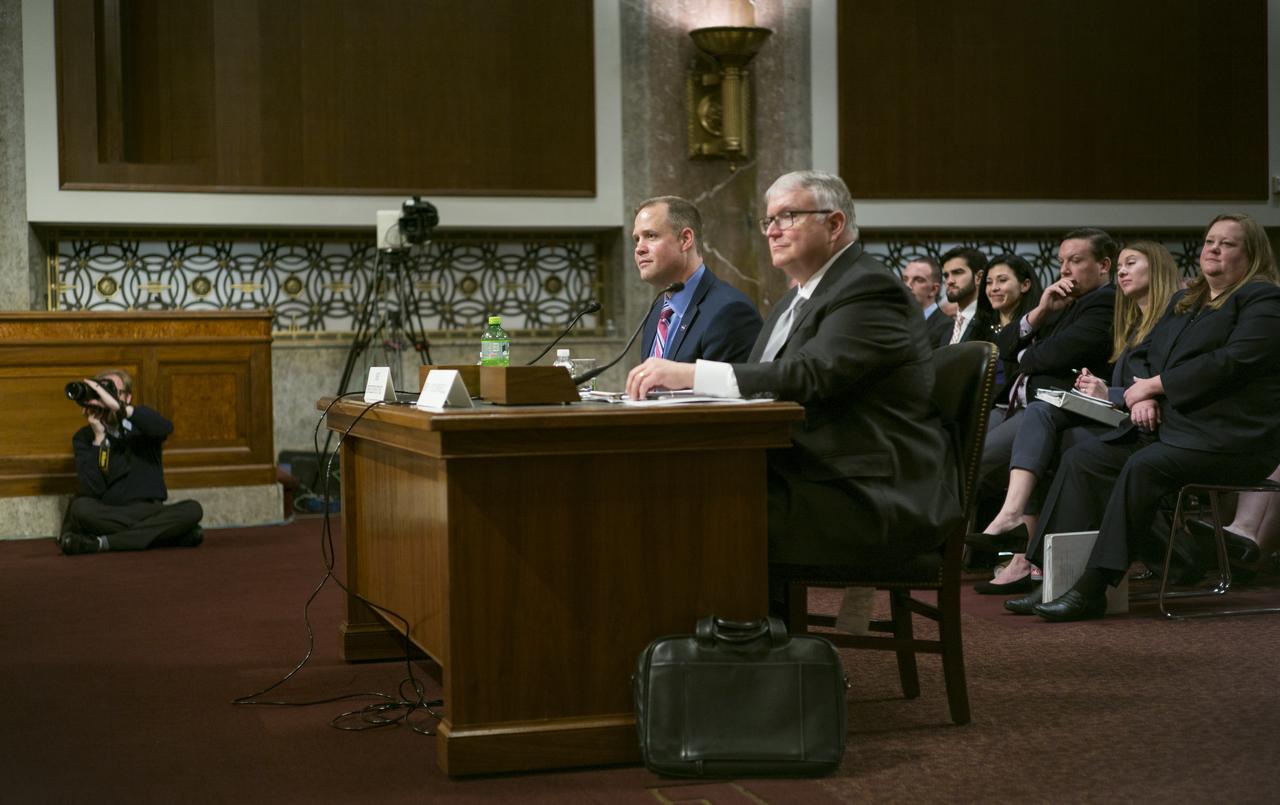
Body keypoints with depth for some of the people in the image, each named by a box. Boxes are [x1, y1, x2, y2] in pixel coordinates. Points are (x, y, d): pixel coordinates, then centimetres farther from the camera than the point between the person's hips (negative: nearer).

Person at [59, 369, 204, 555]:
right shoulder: (84, 438, 5)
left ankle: (104, 543, -30)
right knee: (80, 507, -32)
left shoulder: (141, 425, 8)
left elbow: (165, 428, -20)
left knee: (192, 509, -27)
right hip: (107, 516, -1)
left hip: (148, 510, 1)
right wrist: (99, 437, -14)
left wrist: (117, 406, -27)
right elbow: (93, 490, -10)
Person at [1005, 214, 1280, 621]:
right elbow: (1143, 354, 21)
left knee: (1143, 466, -32)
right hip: (1168, 426, 9)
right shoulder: (1184, 301, 23)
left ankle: (1092, 588, -31)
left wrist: (1153, 385, -11)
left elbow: (1232, 361, -17)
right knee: (1082, 457, -9)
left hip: (1230, 437, -9)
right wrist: (1143, 397, -3)